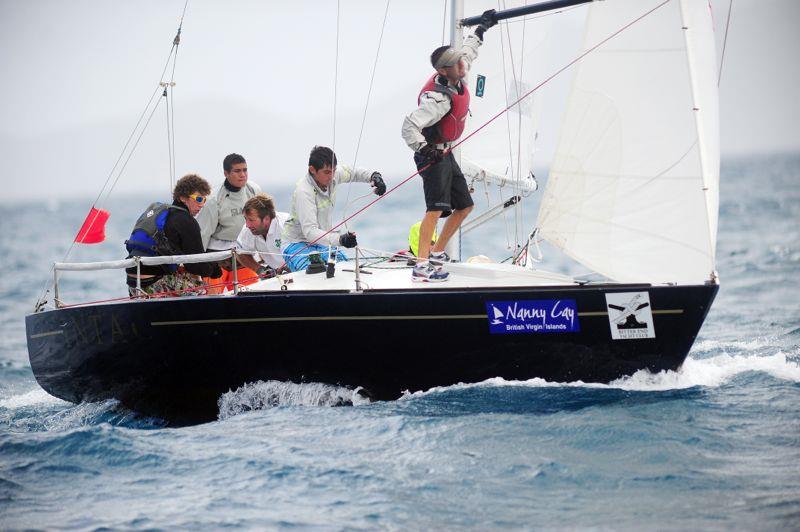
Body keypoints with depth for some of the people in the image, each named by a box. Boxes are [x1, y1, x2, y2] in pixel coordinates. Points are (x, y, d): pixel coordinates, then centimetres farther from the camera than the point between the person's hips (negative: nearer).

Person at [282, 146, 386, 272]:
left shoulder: (333, 175, -7)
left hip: (322, 242, 7)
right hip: (298, 243, -7)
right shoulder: (303, 192, -28)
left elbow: (353, 173, 16)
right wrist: (339, 239, -50)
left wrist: (373, 176, -6)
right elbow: (310, 231, -36)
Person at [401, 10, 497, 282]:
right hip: (433, 154, -10)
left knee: (464, 205, 17)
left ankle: (437, 253, 25)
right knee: (437, 207, -24)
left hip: (446, 154, 10)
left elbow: (469, 49, 22)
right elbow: (410, 127, -34)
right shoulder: (439, 99, -29)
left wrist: (481, 28, 32)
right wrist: (425, 150, -34)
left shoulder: (456, 74, -1)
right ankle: (422, 267, -33)